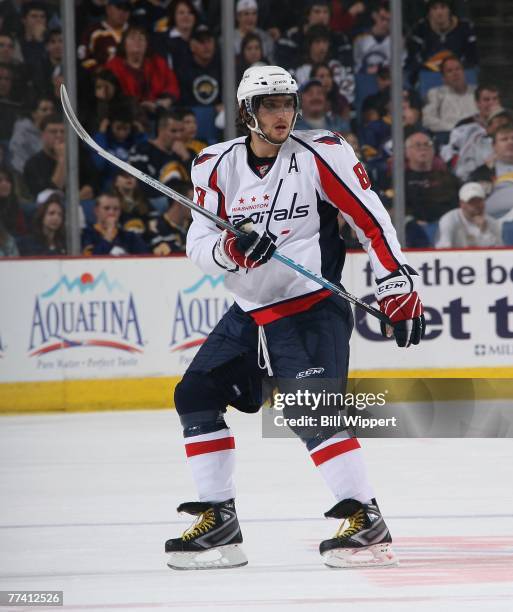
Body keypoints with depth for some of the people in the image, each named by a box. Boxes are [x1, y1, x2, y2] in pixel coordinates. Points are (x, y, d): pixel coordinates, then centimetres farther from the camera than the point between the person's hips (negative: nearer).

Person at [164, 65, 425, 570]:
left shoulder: (321, 155, -9)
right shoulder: (217, 166, 2)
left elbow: (371, 220, -8)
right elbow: (198, 243, -1)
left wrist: (399, 289, -11)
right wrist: (231, 249, -23)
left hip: (312, 307, -6)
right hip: (250, 313, 6)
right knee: (195, 395, 5)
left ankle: (367, 521, -18)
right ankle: (218, 522, 11)